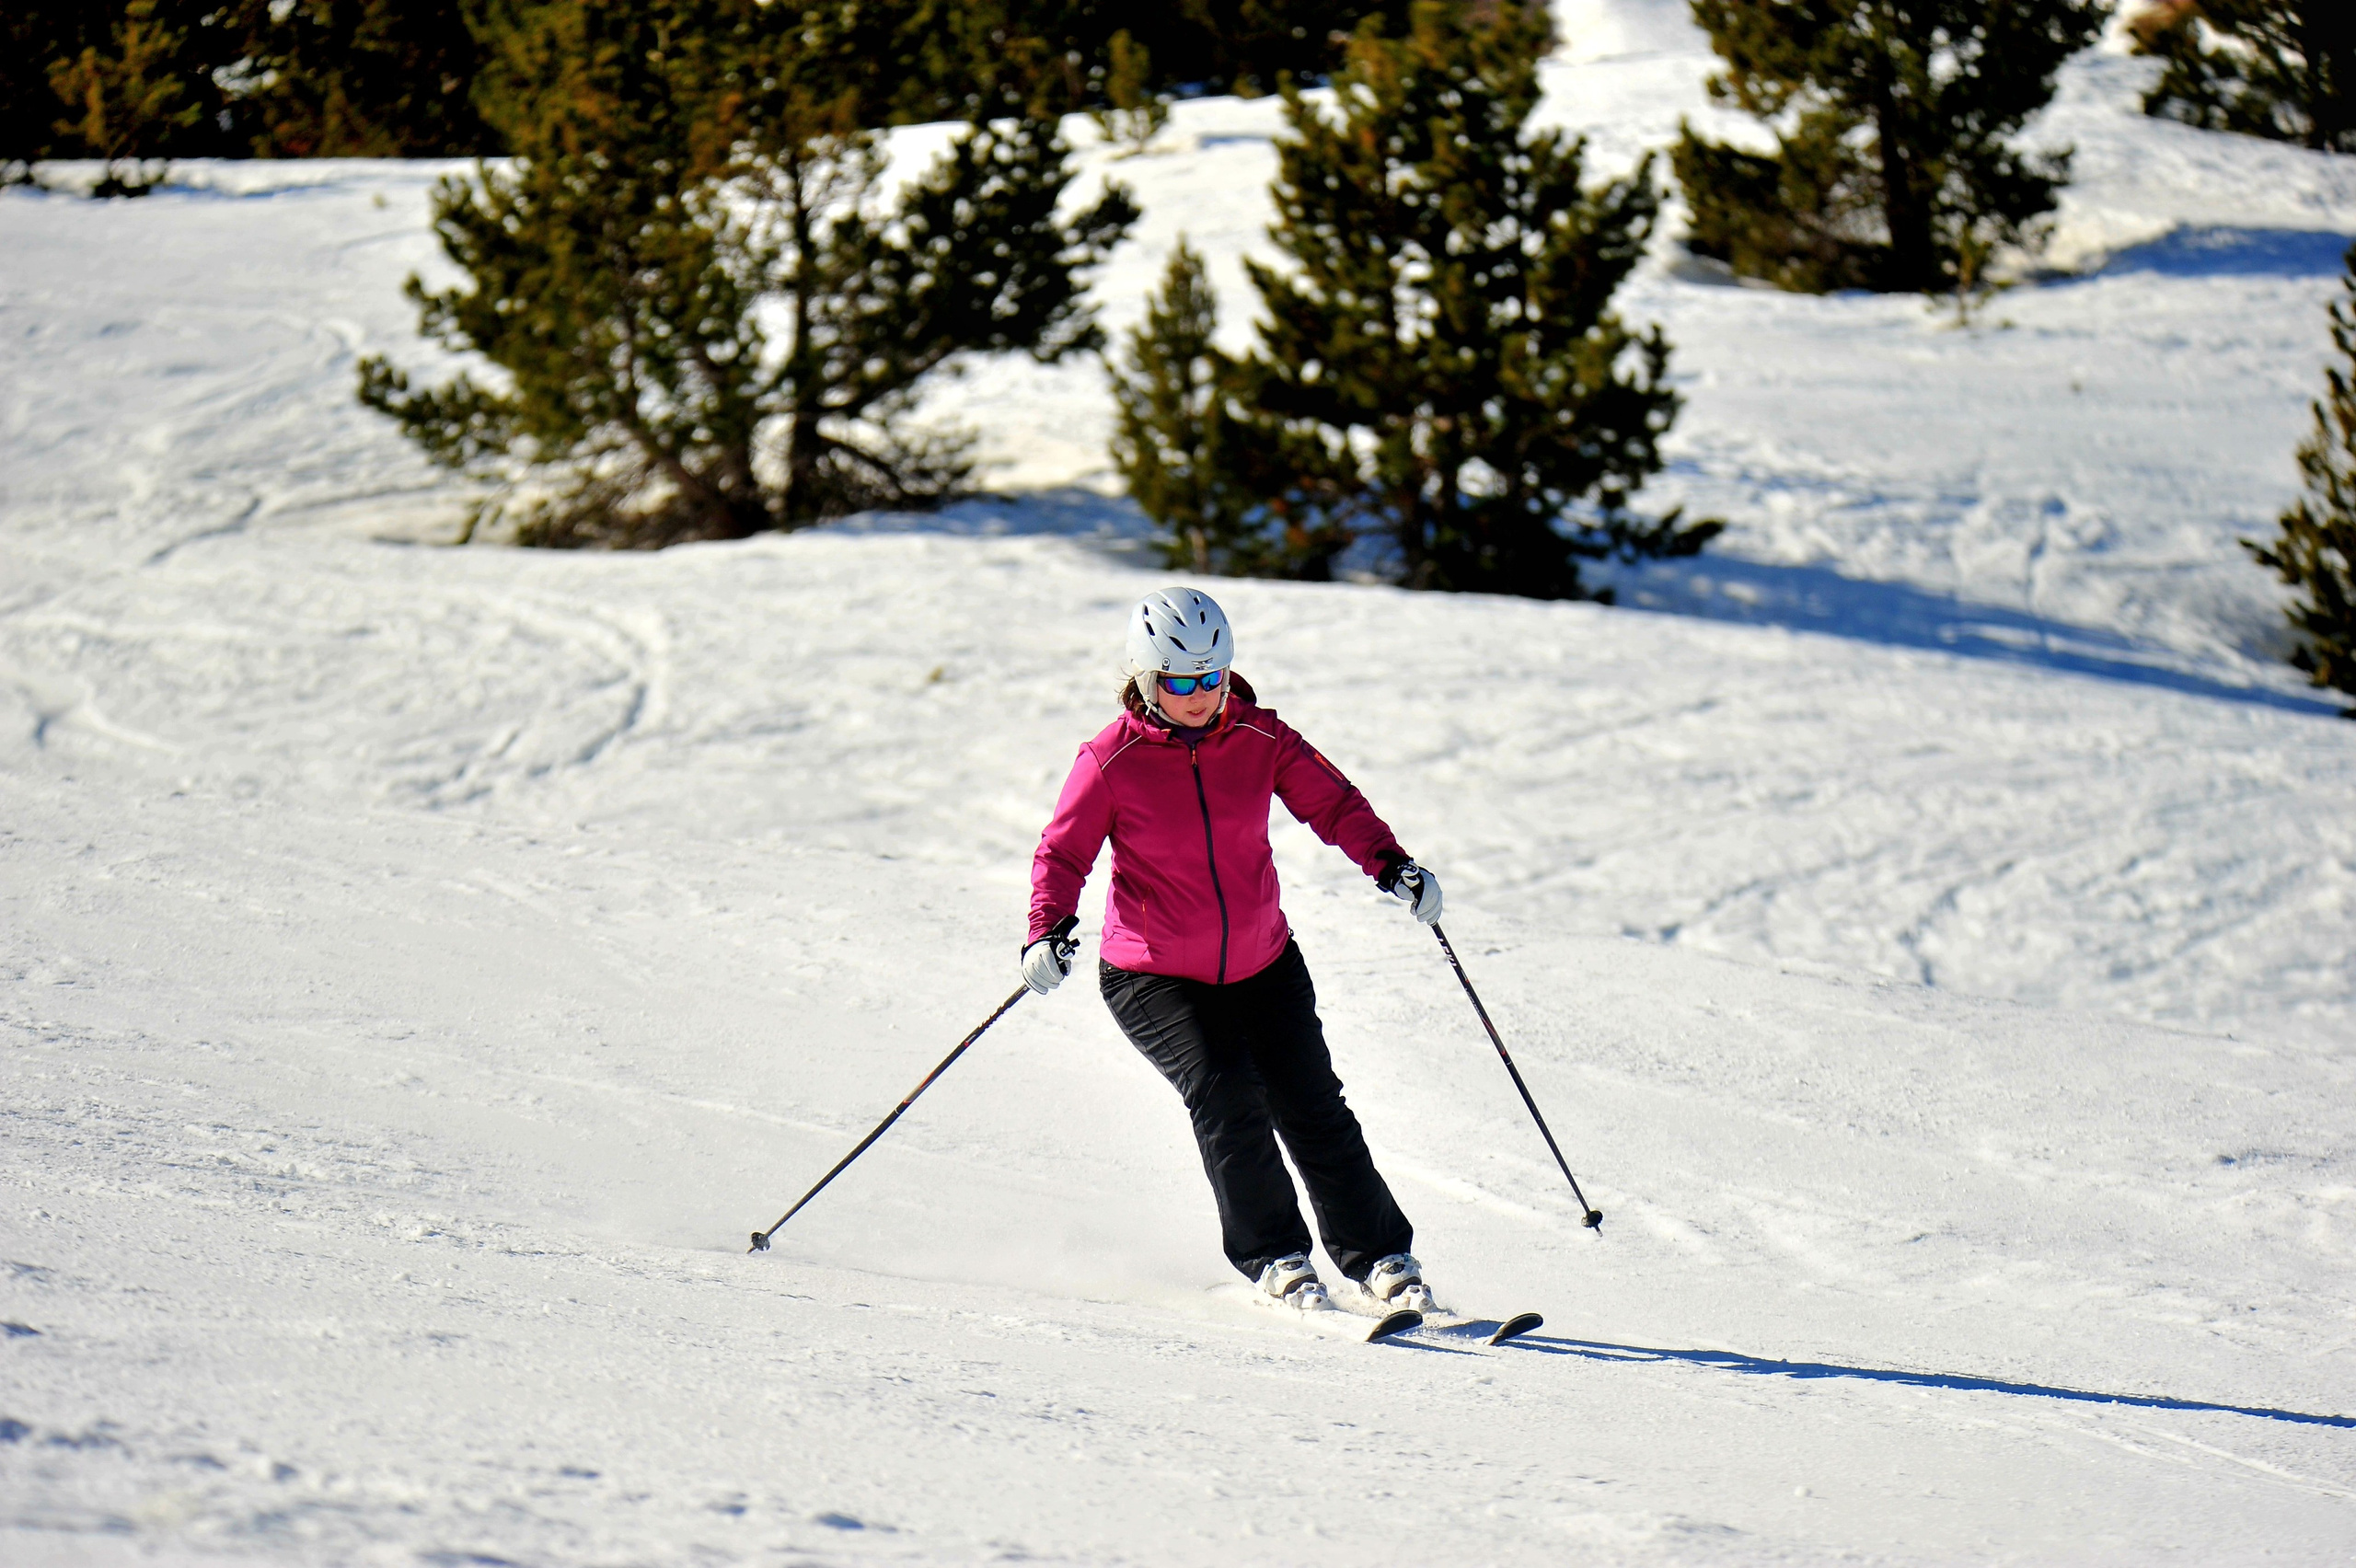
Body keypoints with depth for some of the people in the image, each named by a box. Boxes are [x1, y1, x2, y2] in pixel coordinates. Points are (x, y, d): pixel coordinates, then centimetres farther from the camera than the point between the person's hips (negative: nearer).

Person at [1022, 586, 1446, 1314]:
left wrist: (1389, 864, -18)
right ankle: (1275, 1259, -7)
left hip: (1263, 966, 3)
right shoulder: (1112, 761, -13)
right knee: (1224, 1094, -22)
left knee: (1311, 1107, -1)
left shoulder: (1259, 738, -6)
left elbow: (1332, 802, -1)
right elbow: (1063, 851, -8)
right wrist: (1049, 928, -26)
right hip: (1154, 975, -3)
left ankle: (1382, 1260, 13)